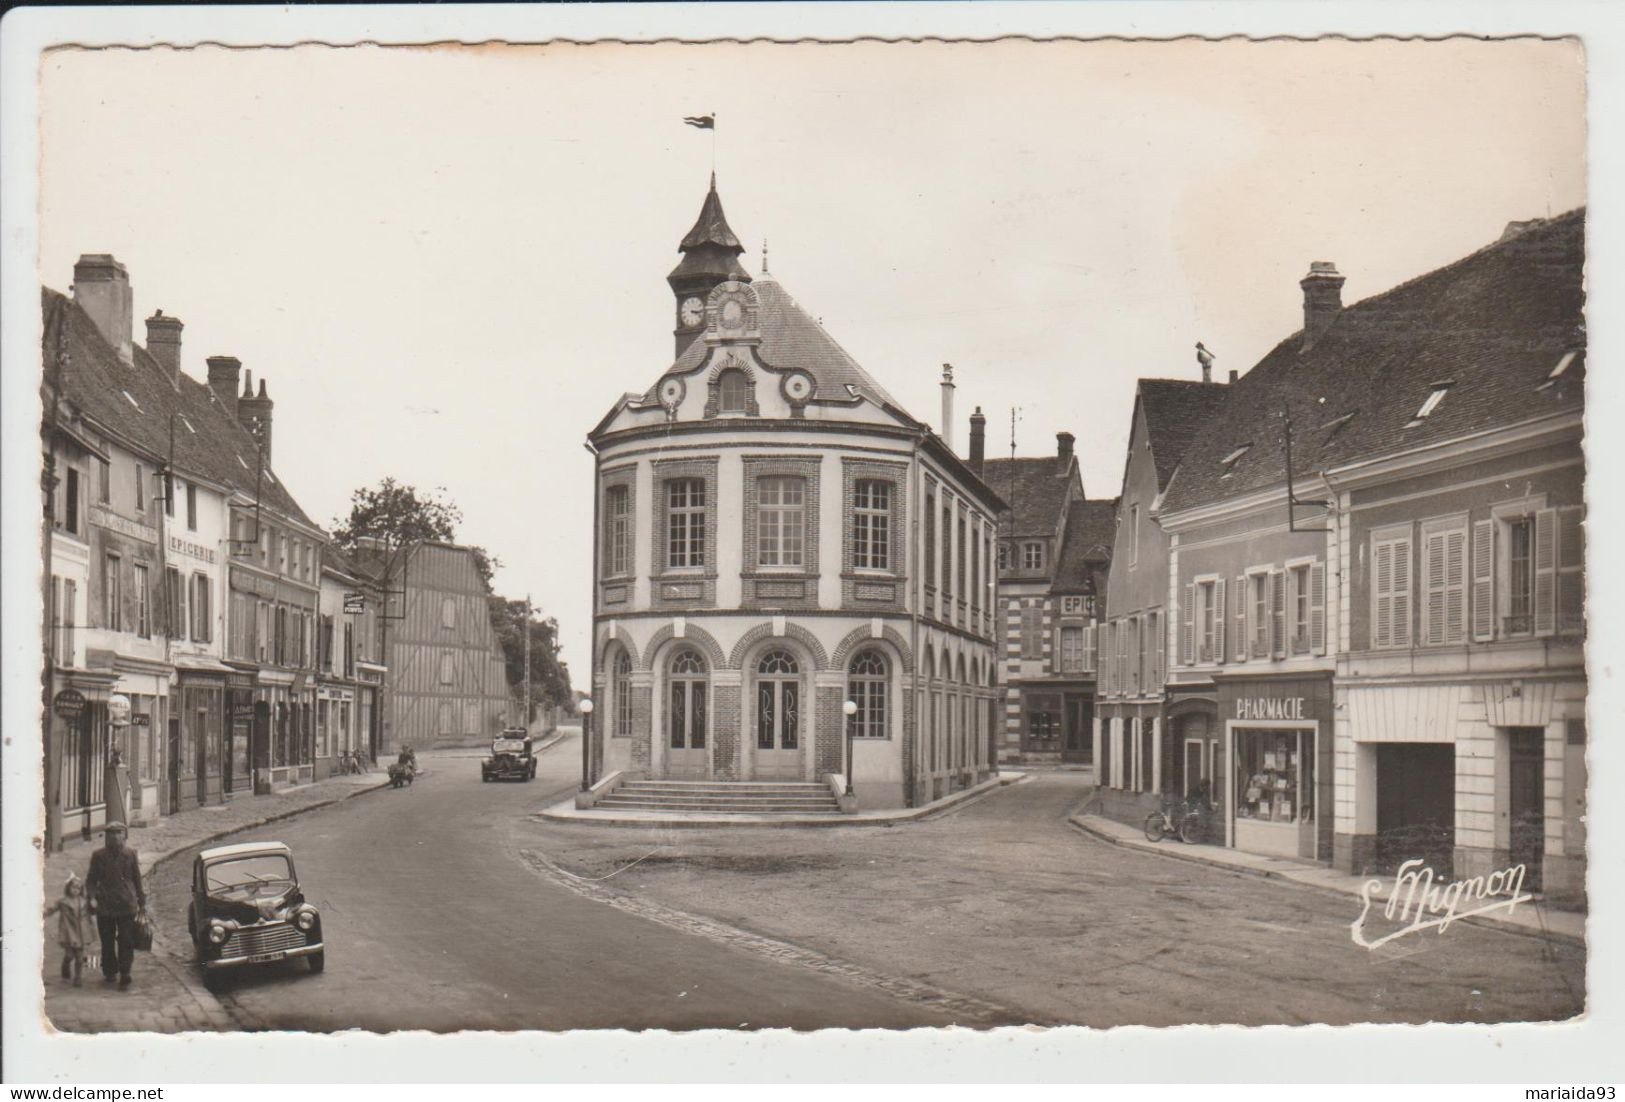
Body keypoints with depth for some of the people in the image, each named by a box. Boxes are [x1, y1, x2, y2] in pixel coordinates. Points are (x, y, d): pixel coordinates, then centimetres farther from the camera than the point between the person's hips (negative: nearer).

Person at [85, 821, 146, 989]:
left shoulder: (130, 854, 3)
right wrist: (92, 897, -12)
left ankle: (124, 973, 0)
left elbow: (137, 879, 11)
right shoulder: (99, 856, 0)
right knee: (107, 942, 10)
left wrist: (141, 902, 12)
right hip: (105, 906, 0)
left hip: (126, 905, 0)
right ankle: (109, 971, 24)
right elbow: (91, 879, 5)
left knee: (126, 941, -3)